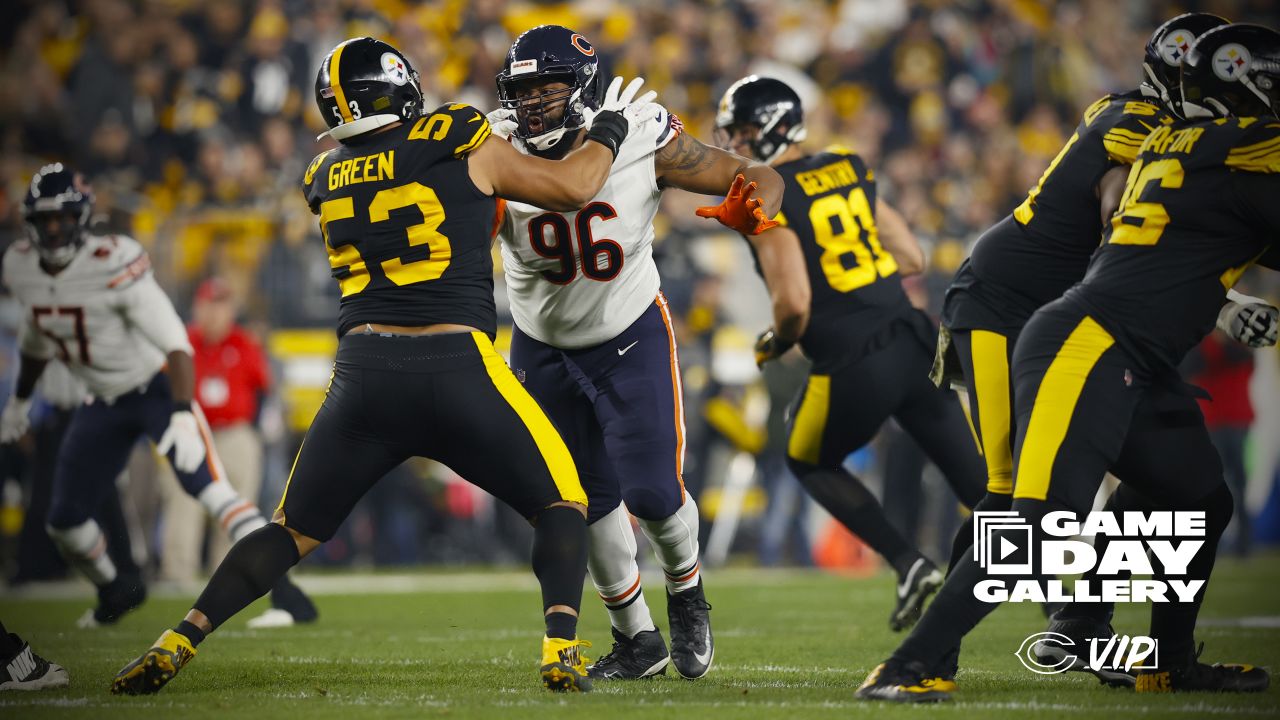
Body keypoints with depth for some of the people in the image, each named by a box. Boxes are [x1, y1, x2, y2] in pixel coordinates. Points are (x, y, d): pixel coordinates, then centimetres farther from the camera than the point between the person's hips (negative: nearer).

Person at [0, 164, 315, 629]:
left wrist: (183, 415, -41)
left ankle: (281, 588, -28)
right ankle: (116, 591, 36)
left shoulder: (112, 266, -28)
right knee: (64, 522, 9)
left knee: (209, 487, -25)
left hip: (157, 389, -7)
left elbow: (175, 342, -31)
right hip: (104, 402, 7)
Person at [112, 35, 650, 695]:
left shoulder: (327, 179, 13)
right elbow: (572, 188, 11)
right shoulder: (462, 148, 1)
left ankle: (179, 641, 3)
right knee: (559, 503, 13)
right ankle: (561, 649, -8)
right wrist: (607, 131, 29)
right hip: (457, 366, -3)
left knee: (294, 531, 16)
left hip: (363, 372, 3)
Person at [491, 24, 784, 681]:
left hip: (629, 337, -2)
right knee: (589, 498, 7)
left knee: (652, 492, -7)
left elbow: (758, 178, -15)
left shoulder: (643, 142, -21)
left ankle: (686, 590, 27)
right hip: (544, 348, 2)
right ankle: (636, 640, 27)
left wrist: (751, 207, -38)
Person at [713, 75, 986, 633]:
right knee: (979, 482, 10)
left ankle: (910, 565, 9)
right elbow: (912, 259, 16)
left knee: (809, 462, 22)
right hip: (913, 341, 6)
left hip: (853, 366, -6)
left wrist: (776, 344, 2)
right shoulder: (847, 169, 13)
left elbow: (794, 303, -18)